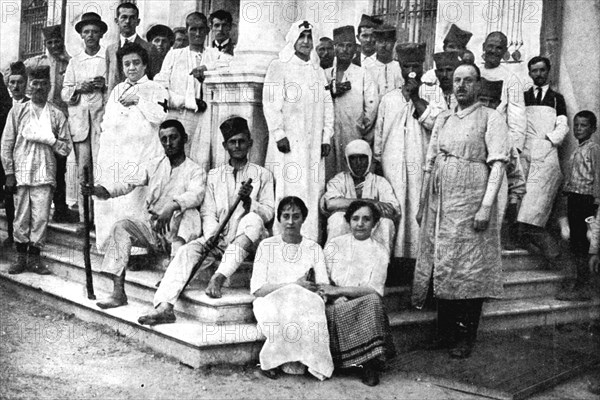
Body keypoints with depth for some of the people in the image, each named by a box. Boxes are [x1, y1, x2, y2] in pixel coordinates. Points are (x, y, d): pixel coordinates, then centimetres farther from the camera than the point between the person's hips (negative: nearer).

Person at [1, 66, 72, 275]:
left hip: (45, 174, 0)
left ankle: (34, 258, 8)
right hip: (21, 173, 0)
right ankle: (21, 257, 13)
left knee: (41, 218, -2)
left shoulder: (57, 114, 6)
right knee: (21, 217, 2)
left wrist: (50, 140, -13)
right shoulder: (18, 111, 5)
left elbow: (66, 148, 6)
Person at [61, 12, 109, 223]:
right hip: (79, 119, 3)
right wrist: (78, 88, -3)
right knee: (82, 168, -1)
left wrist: (106, 85, -11)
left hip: (102, 116, -3)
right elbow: (64, 93, 15)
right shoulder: (74, 62, 19)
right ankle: (84, 218, 2)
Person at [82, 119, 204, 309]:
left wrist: (173, 206, -38)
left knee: (188, 213, -33)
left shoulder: (194, 171, 4)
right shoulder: (152, 165, 14)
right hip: (149, 224, 4)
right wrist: (102, 191, -19)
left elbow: (196, 194, -18)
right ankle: (118, 292, -25)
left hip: (175, 229, -3)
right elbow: (129, 184, 0)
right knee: (120, 227, -21)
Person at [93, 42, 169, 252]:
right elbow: (106, 121, 25)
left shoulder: (155, 89, 8)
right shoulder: (117, 90, 25)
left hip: (140, 153, -5)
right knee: (107, 201, 0)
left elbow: (160, 116, -8)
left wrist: (138, 99, -8)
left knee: (136, 201, -13)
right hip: (112, 154, 5)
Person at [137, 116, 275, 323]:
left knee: (253, 220, -35)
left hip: (247, 239, -2)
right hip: (218, 237, 2)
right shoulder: (214, 175, 17)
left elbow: (268, 213, 1)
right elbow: (207, 212, 8)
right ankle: (164, 307, -39)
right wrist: (211, 236, -13)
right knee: (187, 251, -25)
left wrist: (249, 200, -20)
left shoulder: (262, 175, 10)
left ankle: (219, 277, -40)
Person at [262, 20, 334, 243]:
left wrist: (327, 137, 7)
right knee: (288, 189, -9)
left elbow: (327, 105, 16)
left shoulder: (318, 71, 20)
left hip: (313, 144, 5)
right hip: (288, 141, -5)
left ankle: (310, 240, 3)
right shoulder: (279, 67, 3)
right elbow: (270, 102, -5)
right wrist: (279, 134, -14)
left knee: (314, 189, 0)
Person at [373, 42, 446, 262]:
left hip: (422, 163, -2)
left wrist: (415, 97, -8)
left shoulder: (433, 92, 9)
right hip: (392, 165, 2)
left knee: (420, 210, -6)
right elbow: (379, 133, 17)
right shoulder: (389, 98, 15)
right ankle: (396, 257, 3)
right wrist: (377, 161, 12)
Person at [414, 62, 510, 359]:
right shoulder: (442, 120, 17)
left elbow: (498, 165, -8)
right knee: (441, 265, 7)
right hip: (439, 202, 6)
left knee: (469, 268, -4)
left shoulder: (490, 118, 0)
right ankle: (445, 332, 17)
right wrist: (422, 204, 14)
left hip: (470, 202, -5)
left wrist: (487, 205, -17)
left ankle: (466, 337, 4)